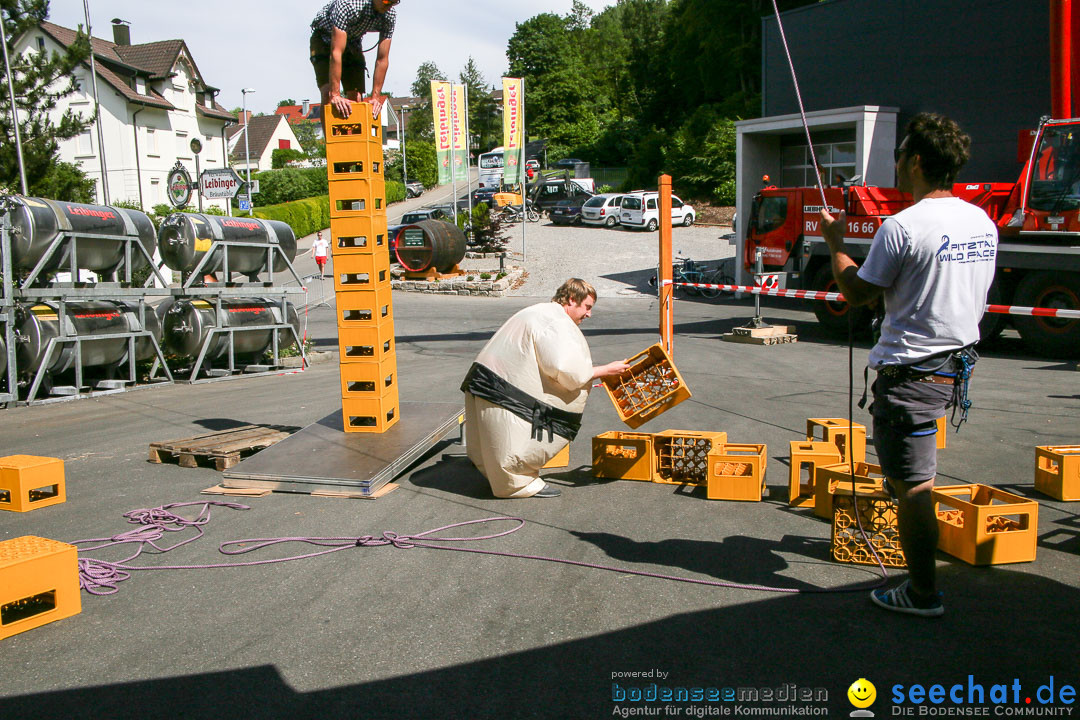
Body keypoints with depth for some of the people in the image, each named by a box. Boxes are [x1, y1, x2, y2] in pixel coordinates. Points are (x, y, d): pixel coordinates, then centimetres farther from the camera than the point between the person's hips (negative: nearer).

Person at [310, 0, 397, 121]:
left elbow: (382, 59, -19)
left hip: (353, 42, 5)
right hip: (324, 38, -4)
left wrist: (375, 97, -25)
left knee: (356, 98, -6)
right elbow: (336, 52, -42)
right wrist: (335, 94, -45)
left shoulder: (390, 15, -22)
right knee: (328, 94, -23)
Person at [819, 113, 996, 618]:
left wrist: (834, 242, 5)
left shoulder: (903, 227, -19)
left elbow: (857, 292, -10)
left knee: (913, 486, -1)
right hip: (959, 363, 9)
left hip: (911, 373, -9)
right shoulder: (983, 223, 5)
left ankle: (923, 594, 6)